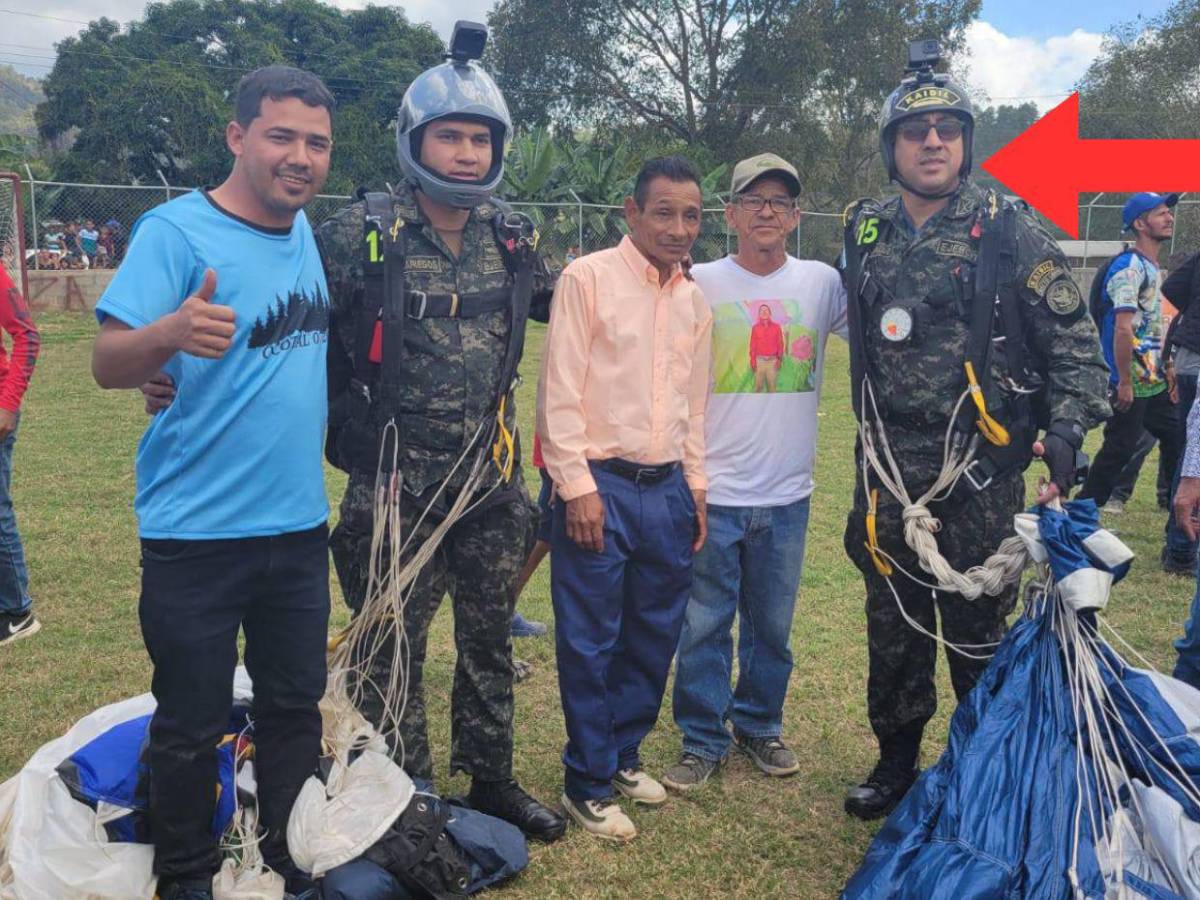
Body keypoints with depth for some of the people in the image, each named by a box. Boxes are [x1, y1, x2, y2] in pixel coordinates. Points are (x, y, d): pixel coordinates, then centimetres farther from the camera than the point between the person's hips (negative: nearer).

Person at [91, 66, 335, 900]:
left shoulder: (310, 233, 7)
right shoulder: (176, 230, -13)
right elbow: (108, 363, -20)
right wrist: (171, 333, -40)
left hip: (298, 524, 6)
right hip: (198, 533, -6)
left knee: (296, 706, 16)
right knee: (192, 726, 7)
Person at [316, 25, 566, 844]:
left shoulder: (507, 239, 4)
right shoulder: (362, 235, -11)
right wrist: (346, 419, -13)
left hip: (491, 482, 5)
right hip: (396, 485, -4)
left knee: (490, 639, 16)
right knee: (396, 651, 7)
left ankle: (492, 780, 33)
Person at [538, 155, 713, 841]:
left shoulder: (695, 300, 12)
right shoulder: (589, 278, -6)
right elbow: (559, 392, -10)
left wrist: (696, 486, 15)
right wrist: (578, 487, -14)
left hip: (668, 488, 6)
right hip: (599, 485, -6)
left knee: (655, 635, 13)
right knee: (592, 641, 2)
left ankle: (623, 755, 32)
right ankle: (589, 785, 16)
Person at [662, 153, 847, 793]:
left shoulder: (822, 283, 3)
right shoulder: (699, 284, 0)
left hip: (787, 493, 2)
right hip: (712, 490, -1)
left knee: (772, 624, 15)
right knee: (704, 624, 5)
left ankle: (759, 725, 34)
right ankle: (702, 738, 22)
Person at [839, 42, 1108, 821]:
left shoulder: (1008, 232, -5)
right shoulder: (866, 233, 8)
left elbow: (1076, 341, -3)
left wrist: (1066, 433, -16)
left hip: (979, 473, -4)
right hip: (889, 472, 4)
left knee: (979, 634, 6)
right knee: (893, 628, 13)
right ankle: (897, 762, 30)